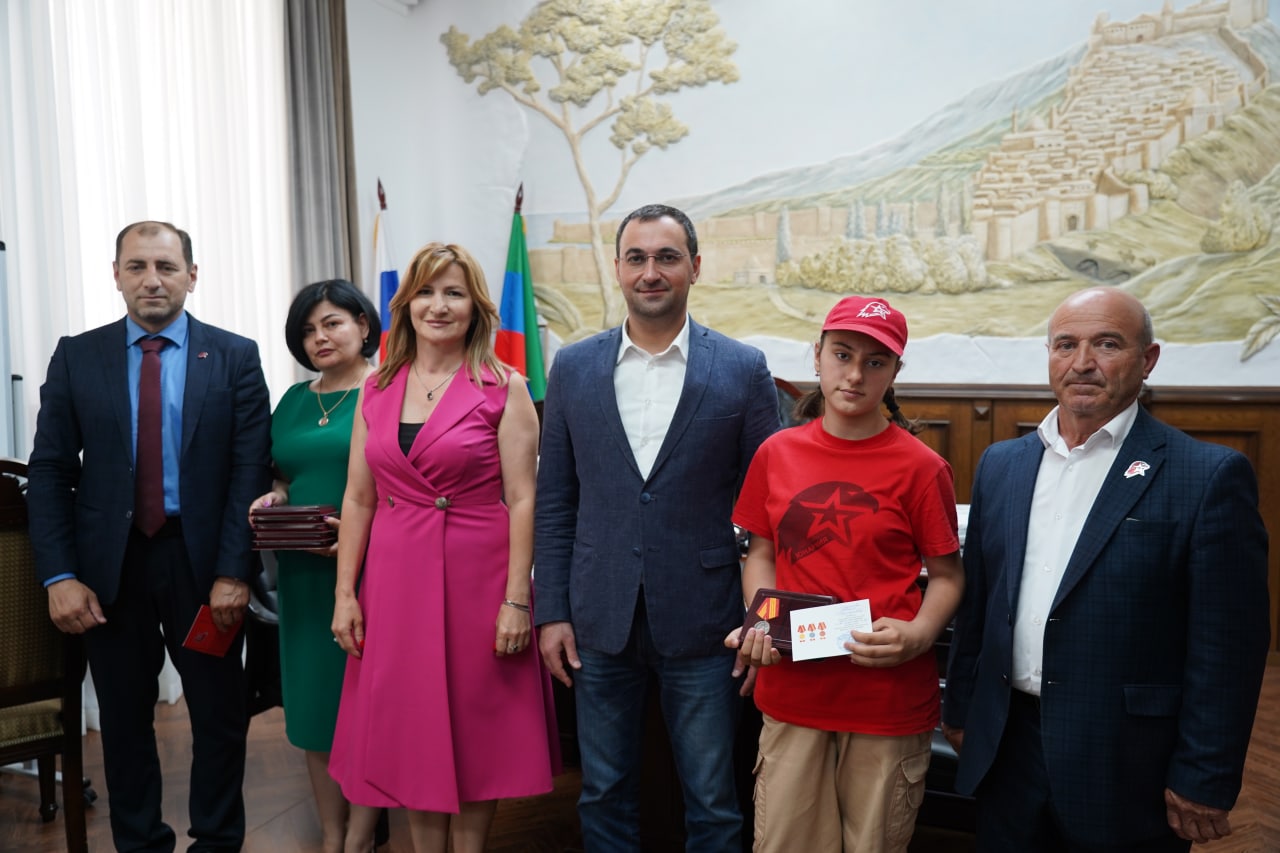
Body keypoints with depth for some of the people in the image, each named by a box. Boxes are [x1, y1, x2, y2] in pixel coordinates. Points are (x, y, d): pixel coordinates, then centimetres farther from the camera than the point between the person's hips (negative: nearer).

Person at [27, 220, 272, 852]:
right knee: (124, 717, 13)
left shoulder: (234, 357, -1)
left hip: (202, 560, -1)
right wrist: (59, 576, -8)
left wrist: (233, 572, -13)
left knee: (220, 713, 9)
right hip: (110, 563, 2)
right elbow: (49, 471, 2)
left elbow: (252, 469, -5)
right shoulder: (76, 357, 4)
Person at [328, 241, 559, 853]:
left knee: (475, 733, 9)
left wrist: (516, 601, -13)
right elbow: (357, 499, 8)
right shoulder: (377, 390, 7)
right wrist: (345, 594, 3)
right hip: (396, 580, 4)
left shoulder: (503, 389, -4)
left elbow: (522, 501, -8)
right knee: (411, 733, 12)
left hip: (476, 576, -3)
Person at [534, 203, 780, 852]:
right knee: (604, 795, 17)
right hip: (599, 622, 2)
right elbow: (554, 501, 4)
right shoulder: (574, 367, 2)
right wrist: (551, 612, 1)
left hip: (701, 625, -2)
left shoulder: (743, 370, -4)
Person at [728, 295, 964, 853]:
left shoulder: (920, 467, -6)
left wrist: (918, 635, -17)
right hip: (791, 694, 3)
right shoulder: (777, 454, 3)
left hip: (889, 699, -2)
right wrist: (759, 623, -5)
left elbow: (946, 574, 0)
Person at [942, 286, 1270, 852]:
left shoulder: (1210, 476, -9)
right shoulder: (1000, 465, 6)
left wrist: (1204, 782, -10)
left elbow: (1227, 645, -10)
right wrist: (960, 710, 12)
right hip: (1007, 752, 4)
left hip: (1125, 767, -4)